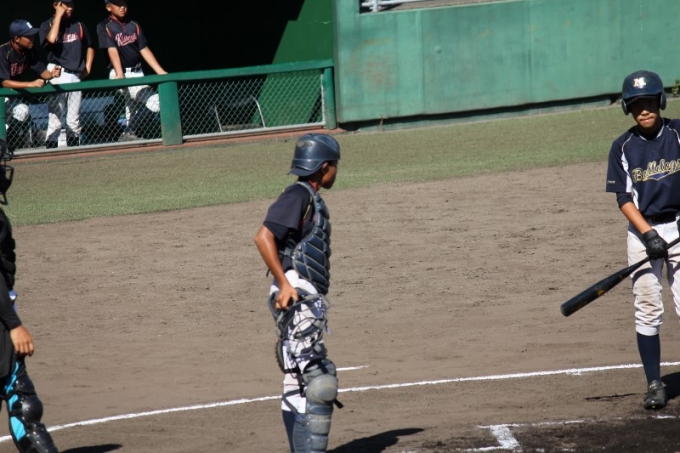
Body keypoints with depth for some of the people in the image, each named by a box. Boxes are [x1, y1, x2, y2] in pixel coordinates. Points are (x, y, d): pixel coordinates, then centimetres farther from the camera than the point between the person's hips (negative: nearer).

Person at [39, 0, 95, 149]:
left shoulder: (79, 25, 13)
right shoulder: (47, 25, 1)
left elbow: (90, 47, 24)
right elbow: (51, 39, -21)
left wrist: (87, 68, 10)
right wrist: (59, 16, -13)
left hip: (76, 76, 5)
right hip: (57, 75, -5)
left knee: (74, 120, 9)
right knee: (55, 118, -12)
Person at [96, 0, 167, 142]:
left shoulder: (134, 26, 12)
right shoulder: (104, 27, -6)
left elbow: (144, 50, 10)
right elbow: (112, 50, -18)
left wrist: (161, 72, 2)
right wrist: (119, 75, -30)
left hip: (138, 73, 7)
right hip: (123, 75, -7)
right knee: (154, 101, -20)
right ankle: (129, 134, -17)